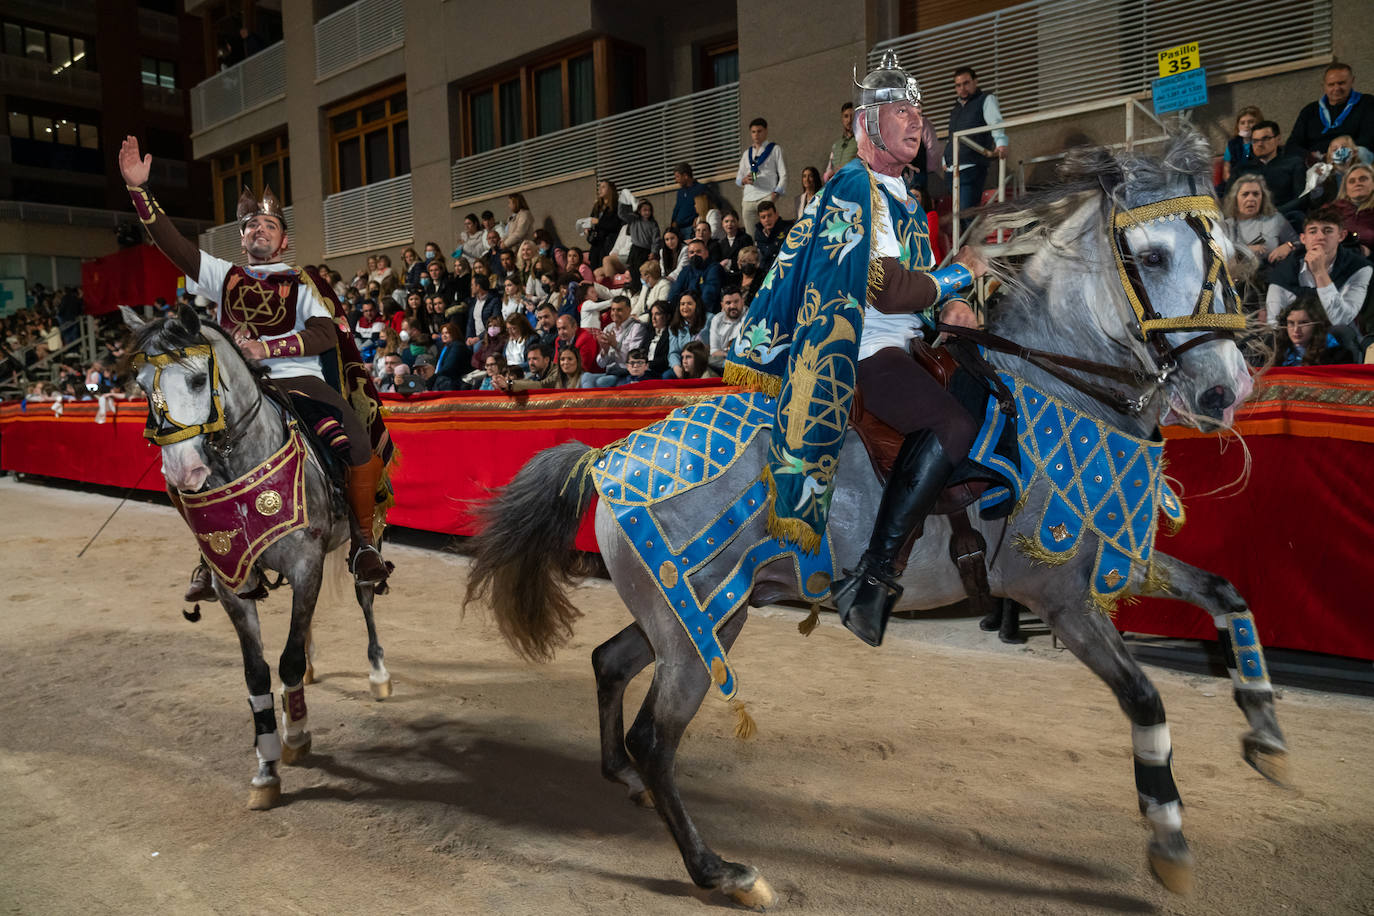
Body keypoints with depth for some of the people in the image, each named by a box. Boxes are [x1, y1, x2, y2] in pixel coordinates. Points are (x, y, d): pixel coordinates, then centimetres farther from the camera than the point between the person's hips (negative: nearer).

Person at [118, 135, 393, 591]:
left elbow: (327, 335, -4)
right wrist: (138, 188, 3)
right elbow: (171, 241, 12)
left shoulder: (301, 284, 13)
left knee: (361, 441, -28)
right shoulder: (224, 277, 21)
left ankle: (364, 541, -8)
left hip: (297, 380, -3)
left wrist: (266, 348, -16)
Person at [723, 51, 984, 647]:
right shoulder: (855, 188, -9)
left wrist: (947, 308, 3)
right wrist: (958, 275, -5)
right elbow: (887, 289, -19)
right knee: (953, 425, -27)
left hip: (904, 344, 10)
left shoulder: (905, 200, 22)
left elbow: (918, 276, 26)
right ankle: (872, 581, -26)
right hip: (861, 351, -10)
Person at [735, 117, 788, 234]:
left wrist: (776, 193, -13)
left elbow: (783, 175, 4)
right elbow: (738, 178, 24)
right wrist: (744, 180, -1)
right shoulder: (747, 153, 25)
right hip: (748, 199, 4)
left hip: (766, 197, -4)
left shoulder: (775, 149, 11)